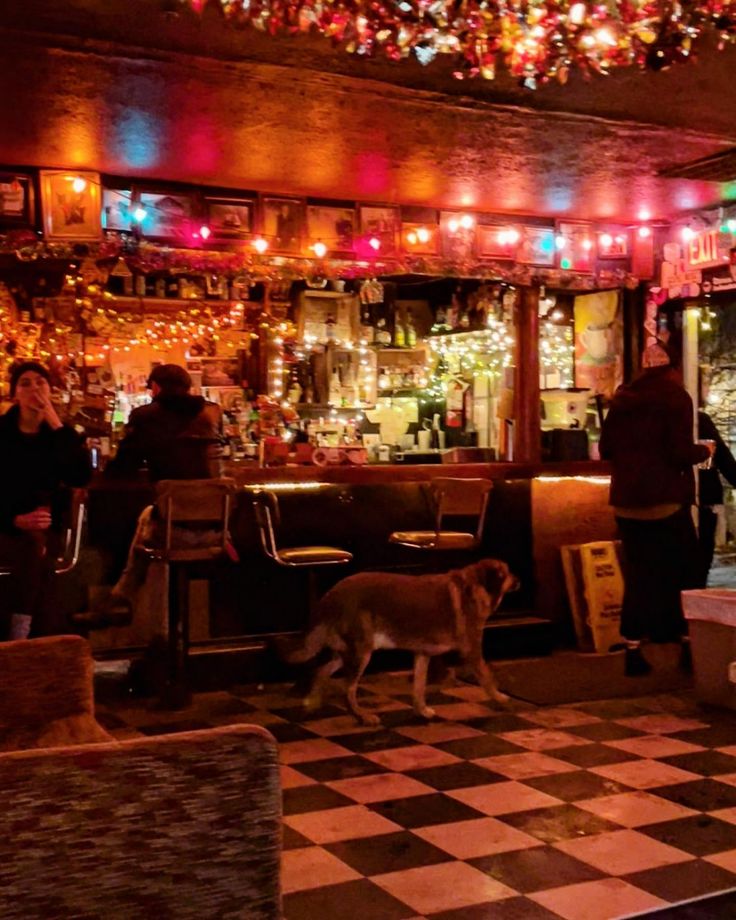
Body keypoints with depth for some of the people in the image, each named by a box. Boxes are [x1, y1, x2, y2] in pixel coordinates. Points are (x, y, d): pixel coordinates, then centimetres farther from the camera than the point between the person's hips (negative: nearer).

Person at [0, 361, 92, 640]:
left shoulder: (59, 434, 6)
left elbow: (82, 477, -13)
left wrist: (56, 424, -14)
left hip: (46, 529, 1)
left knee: (36, 548, -34)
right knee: (34, 546, -34)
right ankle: (42, 641, -32)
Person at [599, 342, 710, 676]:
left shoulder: (622, 399, 8)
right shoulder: (675, 397, -7)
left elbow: (605, 450, 11)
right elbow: (681, 452, -15)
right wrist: (704, 451, 5)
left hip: (626, 501, 5)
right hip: (666, 501, -4)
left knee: (637, 573, 10)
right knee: (681, 572, 10)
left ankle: (633, 649, 9)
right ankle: (688, 644, 16)